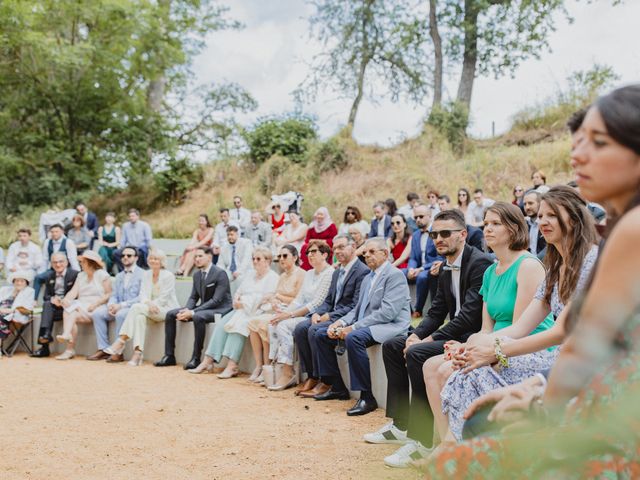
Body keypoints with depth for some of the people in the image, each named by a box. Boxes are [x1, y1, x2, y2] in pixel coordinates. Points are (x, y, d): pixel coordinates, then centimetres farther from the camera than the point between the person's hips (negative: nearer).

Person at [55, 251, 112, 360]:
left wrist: (96, 303, -17)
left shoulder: (102, 275, 3)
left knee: (73, 314, -28)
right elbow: (74, 291, 9)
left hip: (95, 308, -5)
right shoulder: (81, 275, 22)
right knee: (71, 315, -26)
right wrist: (66, 299, -11)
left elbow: (109, 294, -5)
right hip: (80, 306, 5)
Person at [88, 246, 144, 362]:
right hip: (118, 308, 7)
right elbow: (114, 295, 16)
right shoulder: (119, 276, 22)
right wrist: (111, 305, -8)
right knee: (97, 313, -14)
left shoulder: (142, 274, -3)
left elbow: (141, 297, -13)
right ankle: (104, 349, -13)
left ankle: (118, 352, -28)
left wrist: (121, 305, -20)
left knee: (121, 314, -37)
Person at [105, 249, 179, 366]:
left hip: (167, 310, -5)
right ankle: (138, 352, -38)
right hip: (150, 310, 5)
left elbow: (163, 299, -10)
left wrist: (151, 304, -20)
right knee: (140, 316, -32)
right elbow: (143, 295, 2)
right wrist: (148, 303, -19)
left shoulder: (168, 276, -5)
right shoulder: (146, 274, 12)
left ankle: (121, 341, -29)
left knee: (137, 307, -29)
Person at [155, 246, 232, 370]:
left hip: (220, 309, -8)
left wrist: (192, 312, -26)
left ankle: (196, 358, -29)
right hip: (203, 308, 8)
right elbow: (193, 297, 12)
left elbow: (216, 300, -22)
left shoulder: (220, 273, -15)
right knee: (170, 314, -2)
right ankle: (169, 356, -1)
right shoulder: (197, 275, 10)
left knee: (198, 317, -38)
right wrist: (186, 310, -12)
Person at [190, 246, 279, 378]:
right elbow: (239, 291, 23)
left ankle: (232, 366, -38)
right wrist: (237, 299, -1)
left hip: (258, 312, -7)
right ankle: (208, 361, -22)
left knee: (237, 325, -33)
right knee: (221, 324, -17)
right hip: (242, 310, 7)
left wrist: (244, 303, -12)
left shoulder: (272, 277, 0)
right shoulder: (251, 274, 25)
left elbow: (265, 298, -13)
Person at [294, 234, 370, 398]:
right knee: (300, 328, -11)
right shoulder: (337, 272, 19)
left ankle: (324, 380, -15)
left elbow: (356, 306, -19)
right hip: (331, 315, 9)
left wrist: (329, 316, -19)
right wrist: (317, 313, -2)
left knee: (314, 330, -28)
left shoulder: (363, 271, -12)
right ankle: (311, 376, -4)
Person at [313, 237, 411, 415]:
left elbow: (387, 312, -21)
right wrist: (340, 323, -1)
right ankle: (338, 387, 10)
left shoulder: (395, 275, -10)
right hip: (364, 326, 10)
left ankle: (367, 397, -27)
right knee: (321, 335, 3)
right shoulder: (368, 278, 21)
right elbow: (358, 310, 21)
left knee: (353, 338, -37)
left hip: (390, 326, -10)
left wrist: (353, 328, -22)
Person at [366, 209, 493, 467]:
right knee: (392, 346, 11)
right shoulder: (445, 268, 13)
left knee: (417, 353, -30)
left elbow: (470, 314, -24)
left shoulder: (480, 263, -17)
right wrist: (416, 335, -4)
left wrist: (430, 339, -21)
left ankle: (422, 439, -22)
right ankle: (401, 424, 13)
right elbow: (437, 311, 14)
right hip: (455, 333, 11)